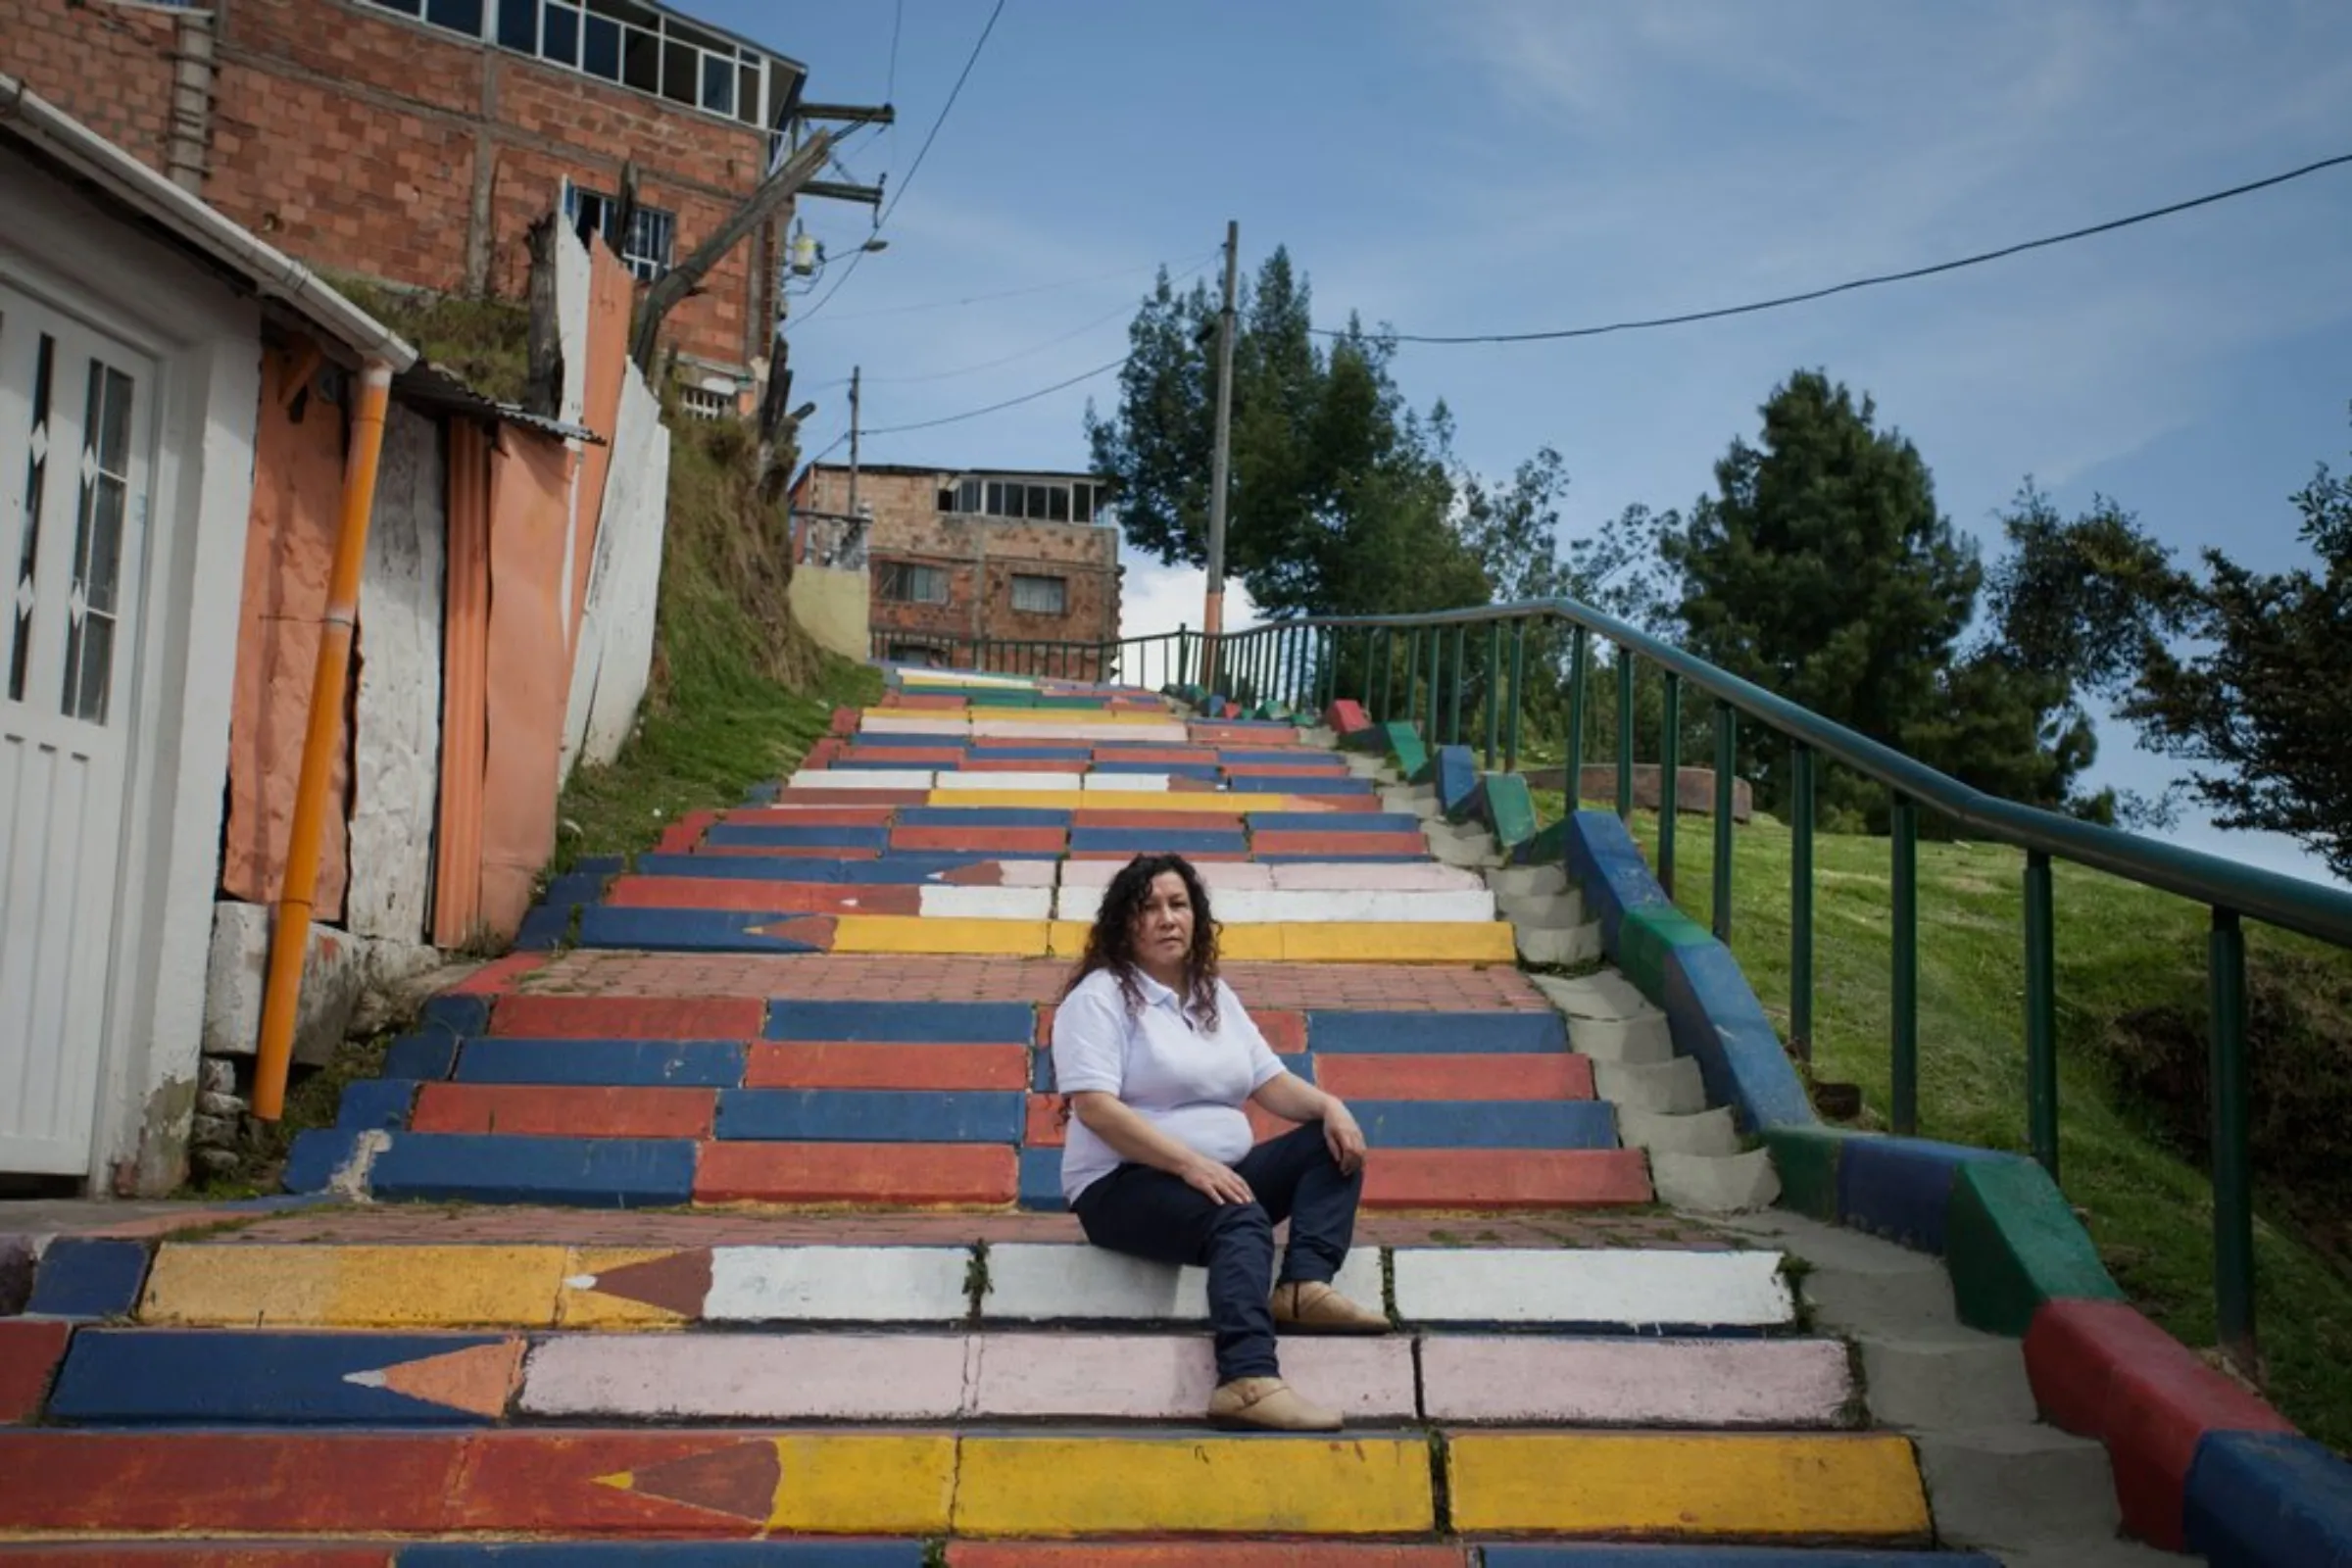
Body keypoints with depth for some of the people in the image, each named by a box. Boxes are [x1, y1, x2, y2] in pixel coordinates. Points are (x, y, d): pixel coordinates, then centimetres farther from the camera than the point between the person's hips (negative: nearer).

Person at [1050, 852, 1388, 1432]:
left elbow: (1269, 1080, 12)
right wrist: (1189, 1163, -26)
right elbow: (1094, 1107, -19)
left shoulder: (1215, 995, 17)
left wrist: (1329, 1106, -9)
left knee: (1334, 1145, -5)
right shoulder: (1099, 997, -7)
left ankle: (1304, 1285, -24)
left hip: (1219, 1175, 8)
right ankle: (1249, 1381, -52)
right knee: (1241, 1222, -35)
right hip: (1123, 1184, -8)